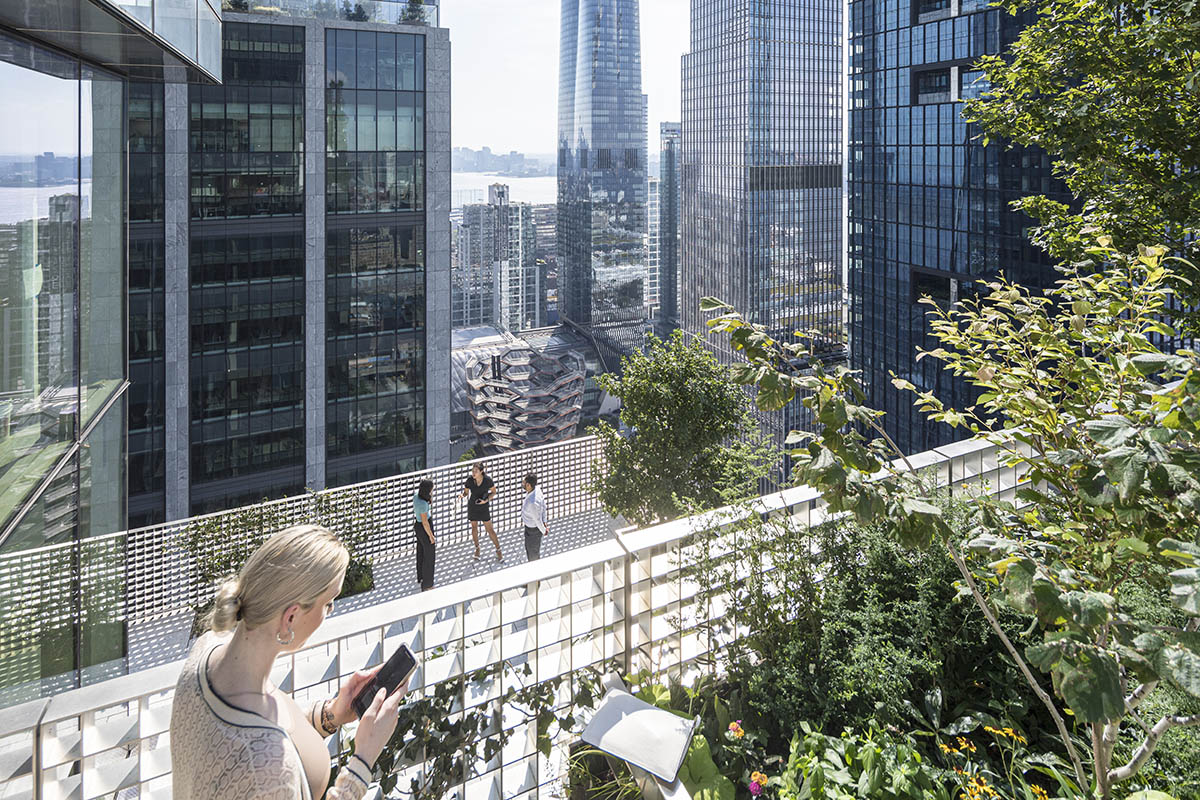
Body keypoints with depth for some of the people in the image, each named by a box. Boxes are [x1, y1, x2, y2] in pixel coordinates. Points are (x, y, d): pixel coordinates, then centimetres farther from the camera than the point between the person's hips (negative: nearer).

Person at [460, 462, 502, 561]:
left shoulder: (488, 480, -22)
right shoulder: (469, 479, -17)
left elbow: (493, 492, -6)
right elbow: (466, 492, -4)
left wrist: (486, 500, -22)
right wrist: (462, 495, -27)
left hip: (484, 508, -2)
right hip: (472, 507, 2)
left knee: (490, 530, 2)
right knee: (474, 527, 16)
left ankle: (498, 550, 19)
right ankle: (477, 548, 39)